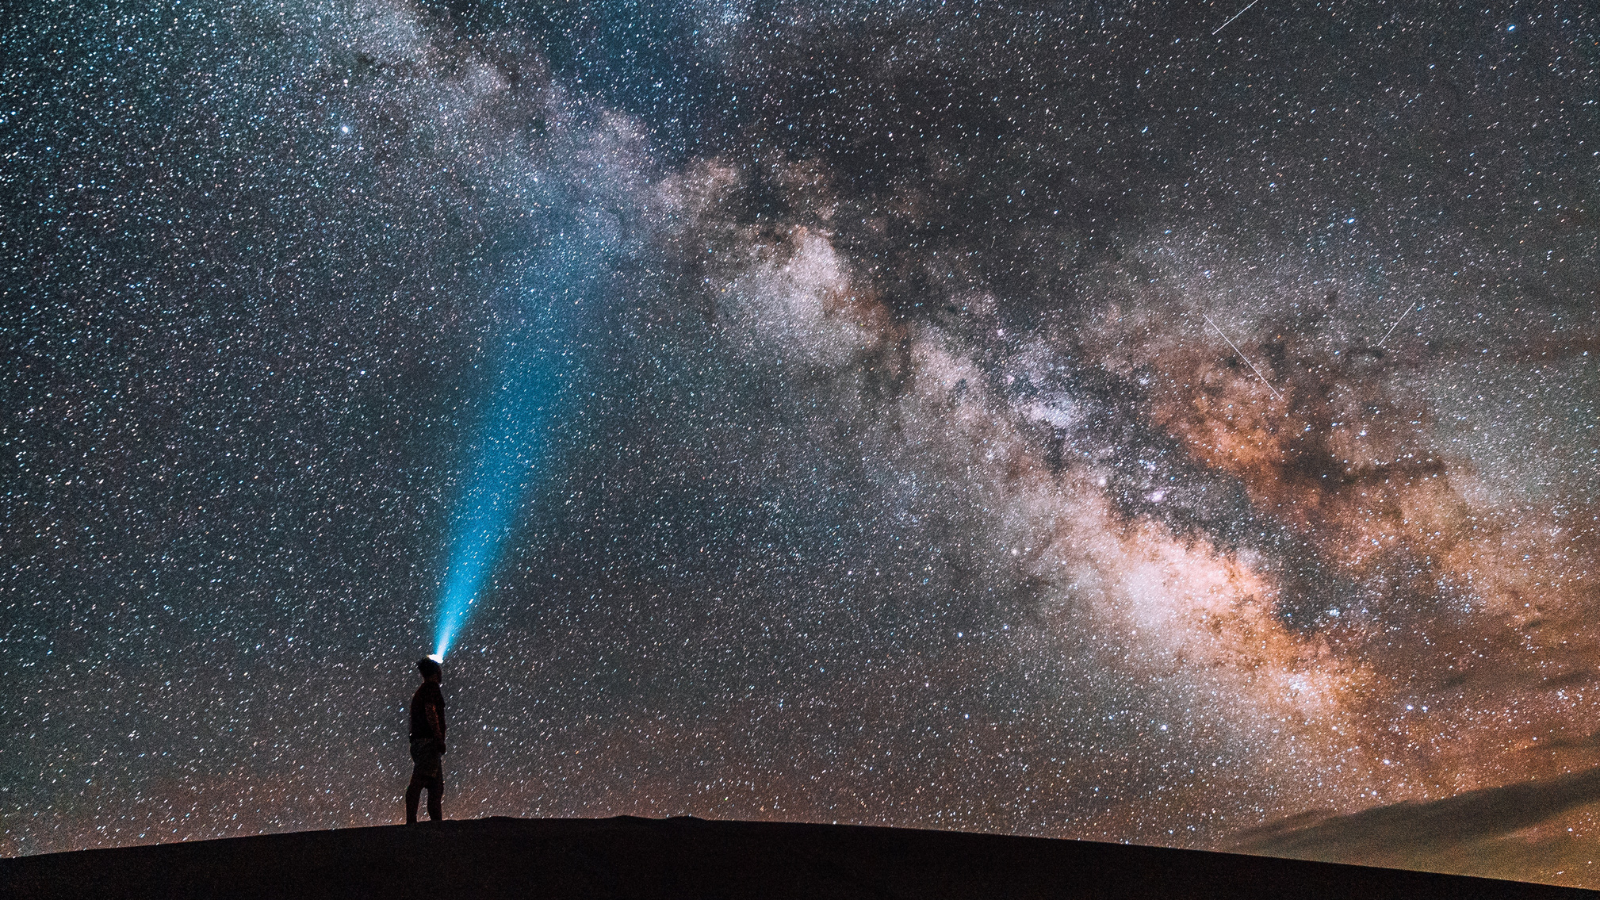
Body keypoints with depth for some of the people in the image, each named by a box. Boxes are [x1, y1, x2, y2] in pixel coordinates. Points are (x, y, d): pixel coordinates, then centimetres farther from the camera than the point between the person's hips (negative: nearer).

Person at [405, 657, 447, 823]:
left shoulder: (420, 691, 26)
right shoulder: (432, 687, -4)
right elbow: (430, 711, -17)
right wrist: (439, 738, -21)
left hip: (419, 742, 10)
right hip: (428, 742, -10)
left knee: (437, 786, 9)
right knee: (418, 782, -17)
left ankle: (437, 822, 7)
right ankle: (411, 820, -24)